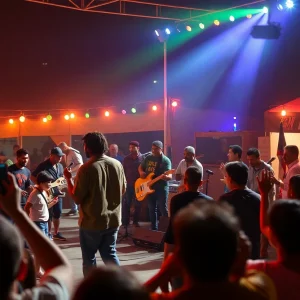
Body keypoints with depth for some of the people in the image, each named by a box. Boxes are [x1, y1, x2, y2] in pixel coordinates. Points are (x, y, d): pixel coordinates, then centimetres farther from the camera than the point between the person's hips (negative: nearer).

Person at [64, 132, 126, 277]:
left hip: (92, 222, -5)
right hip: (113, 220, 5)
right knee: (110, 255, 17)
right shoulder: (117, 164, -2)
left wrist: (68, 179, -2)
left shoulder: (87, 168, -18)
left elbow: (77, 198, -14)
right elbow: (123, 190, 11)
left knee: (89, 258, 9)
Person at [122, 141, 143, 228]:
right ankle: (125, 222, 9)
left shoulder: (142, 158, -2)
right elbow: (123, 171, 7)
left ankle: (136, 221, 20)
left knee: (138, 204, 7)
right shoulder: (126, 159, 5)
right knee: (126, 204, 3)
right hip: (128, 184, 1)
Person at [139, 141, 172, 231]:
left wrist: (166, 177, -42)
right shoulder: (148, 158, 8)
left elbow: (169, 175, -18)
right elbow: (140, 168, 21)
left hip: (161, 188, -6)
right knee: (152, 209, 12)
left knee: (163, 209, -7)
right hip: (149, 187, 6)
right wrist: (141, 172, -3)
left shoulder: (166, 160, -9)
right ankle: (154, 228, 21)